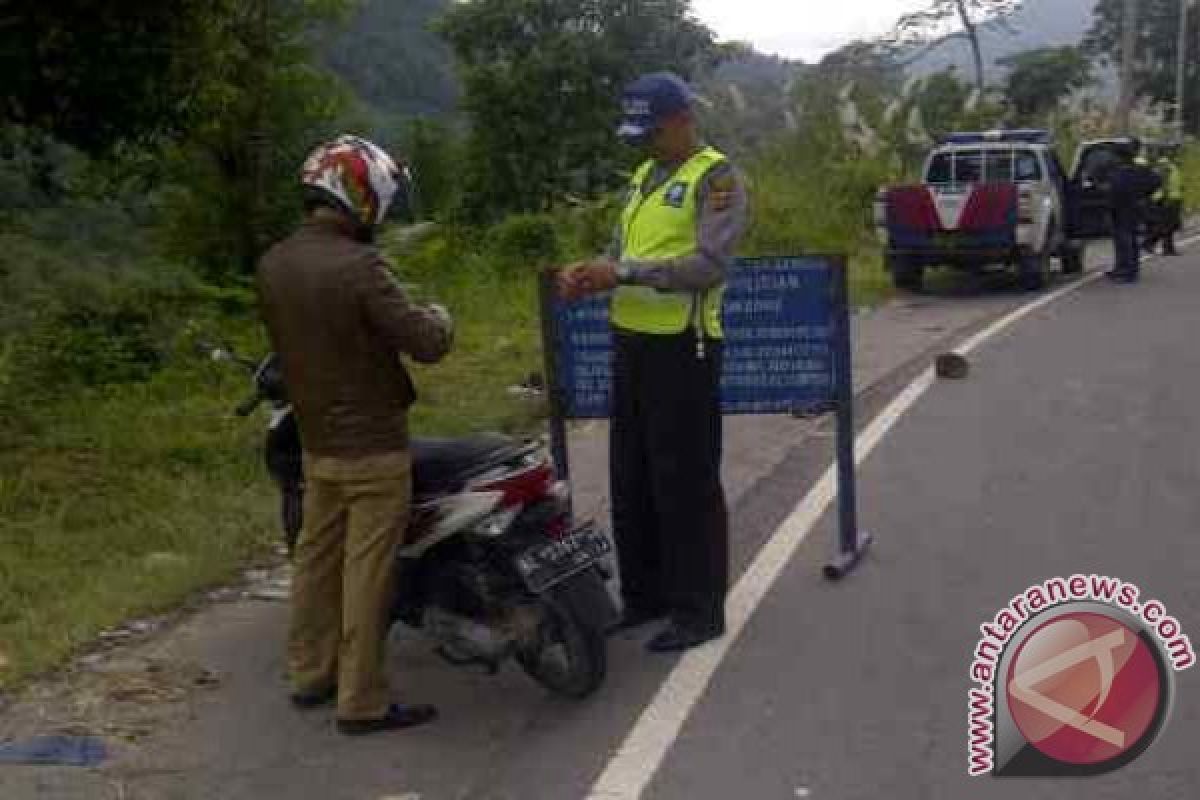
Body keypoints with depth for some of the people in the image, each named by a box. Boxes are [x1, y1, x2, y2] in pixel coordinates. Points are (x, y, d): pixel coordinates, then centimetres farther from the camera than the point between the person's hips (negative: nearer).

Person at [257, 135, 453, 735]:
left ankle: (309, 673, 32)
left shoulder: (273, 264, 2)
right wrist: (438, 318, 0)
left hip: (316, 442, 8)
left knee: (317, 556, 18)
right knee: (366, 572, 0)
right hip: (373, 446, -8)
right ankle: (362, 702, 9)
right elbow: (426, 343, -21)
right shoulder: (358, 267, -23)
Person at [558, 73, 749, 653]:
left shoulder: (716, 179, -9)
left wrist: (624, 273, -24)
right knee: (630, 479, 13)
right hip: (631, 342, 8)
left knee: (686, 484, -2)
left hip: (682, 348, -8)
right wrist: (591, 274, -1)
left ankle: (698, 610, 9)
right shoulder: (644, 177, 18)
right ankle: (644, 594, 27)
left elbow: (710, 265, -20)